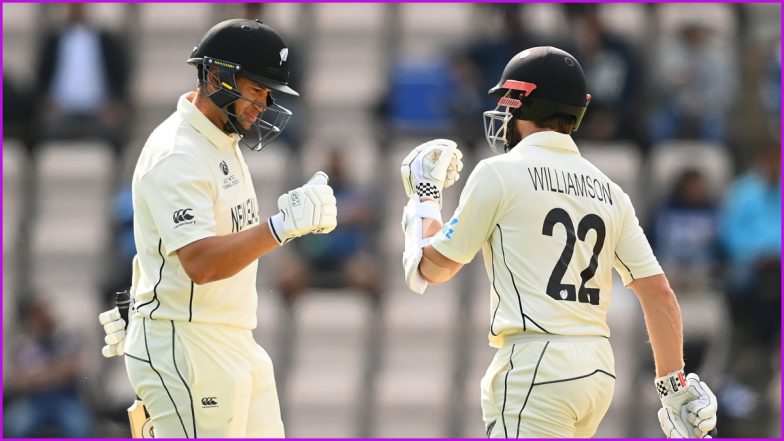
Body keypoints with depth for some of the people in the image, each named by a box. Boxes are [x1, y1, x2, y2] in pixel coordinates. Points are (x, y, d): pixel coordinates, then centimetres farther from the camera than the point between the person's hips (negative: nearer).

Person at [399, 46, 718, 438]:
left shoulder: (499, 173, -3)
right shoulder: (608, 190, 14)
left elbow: (435, 268, 6)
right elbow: (658, 292, 10)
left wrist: (424, 201, 23)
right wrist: (675, 386, 15)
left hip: (534, 367, -7)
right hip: (599, 367, 7)